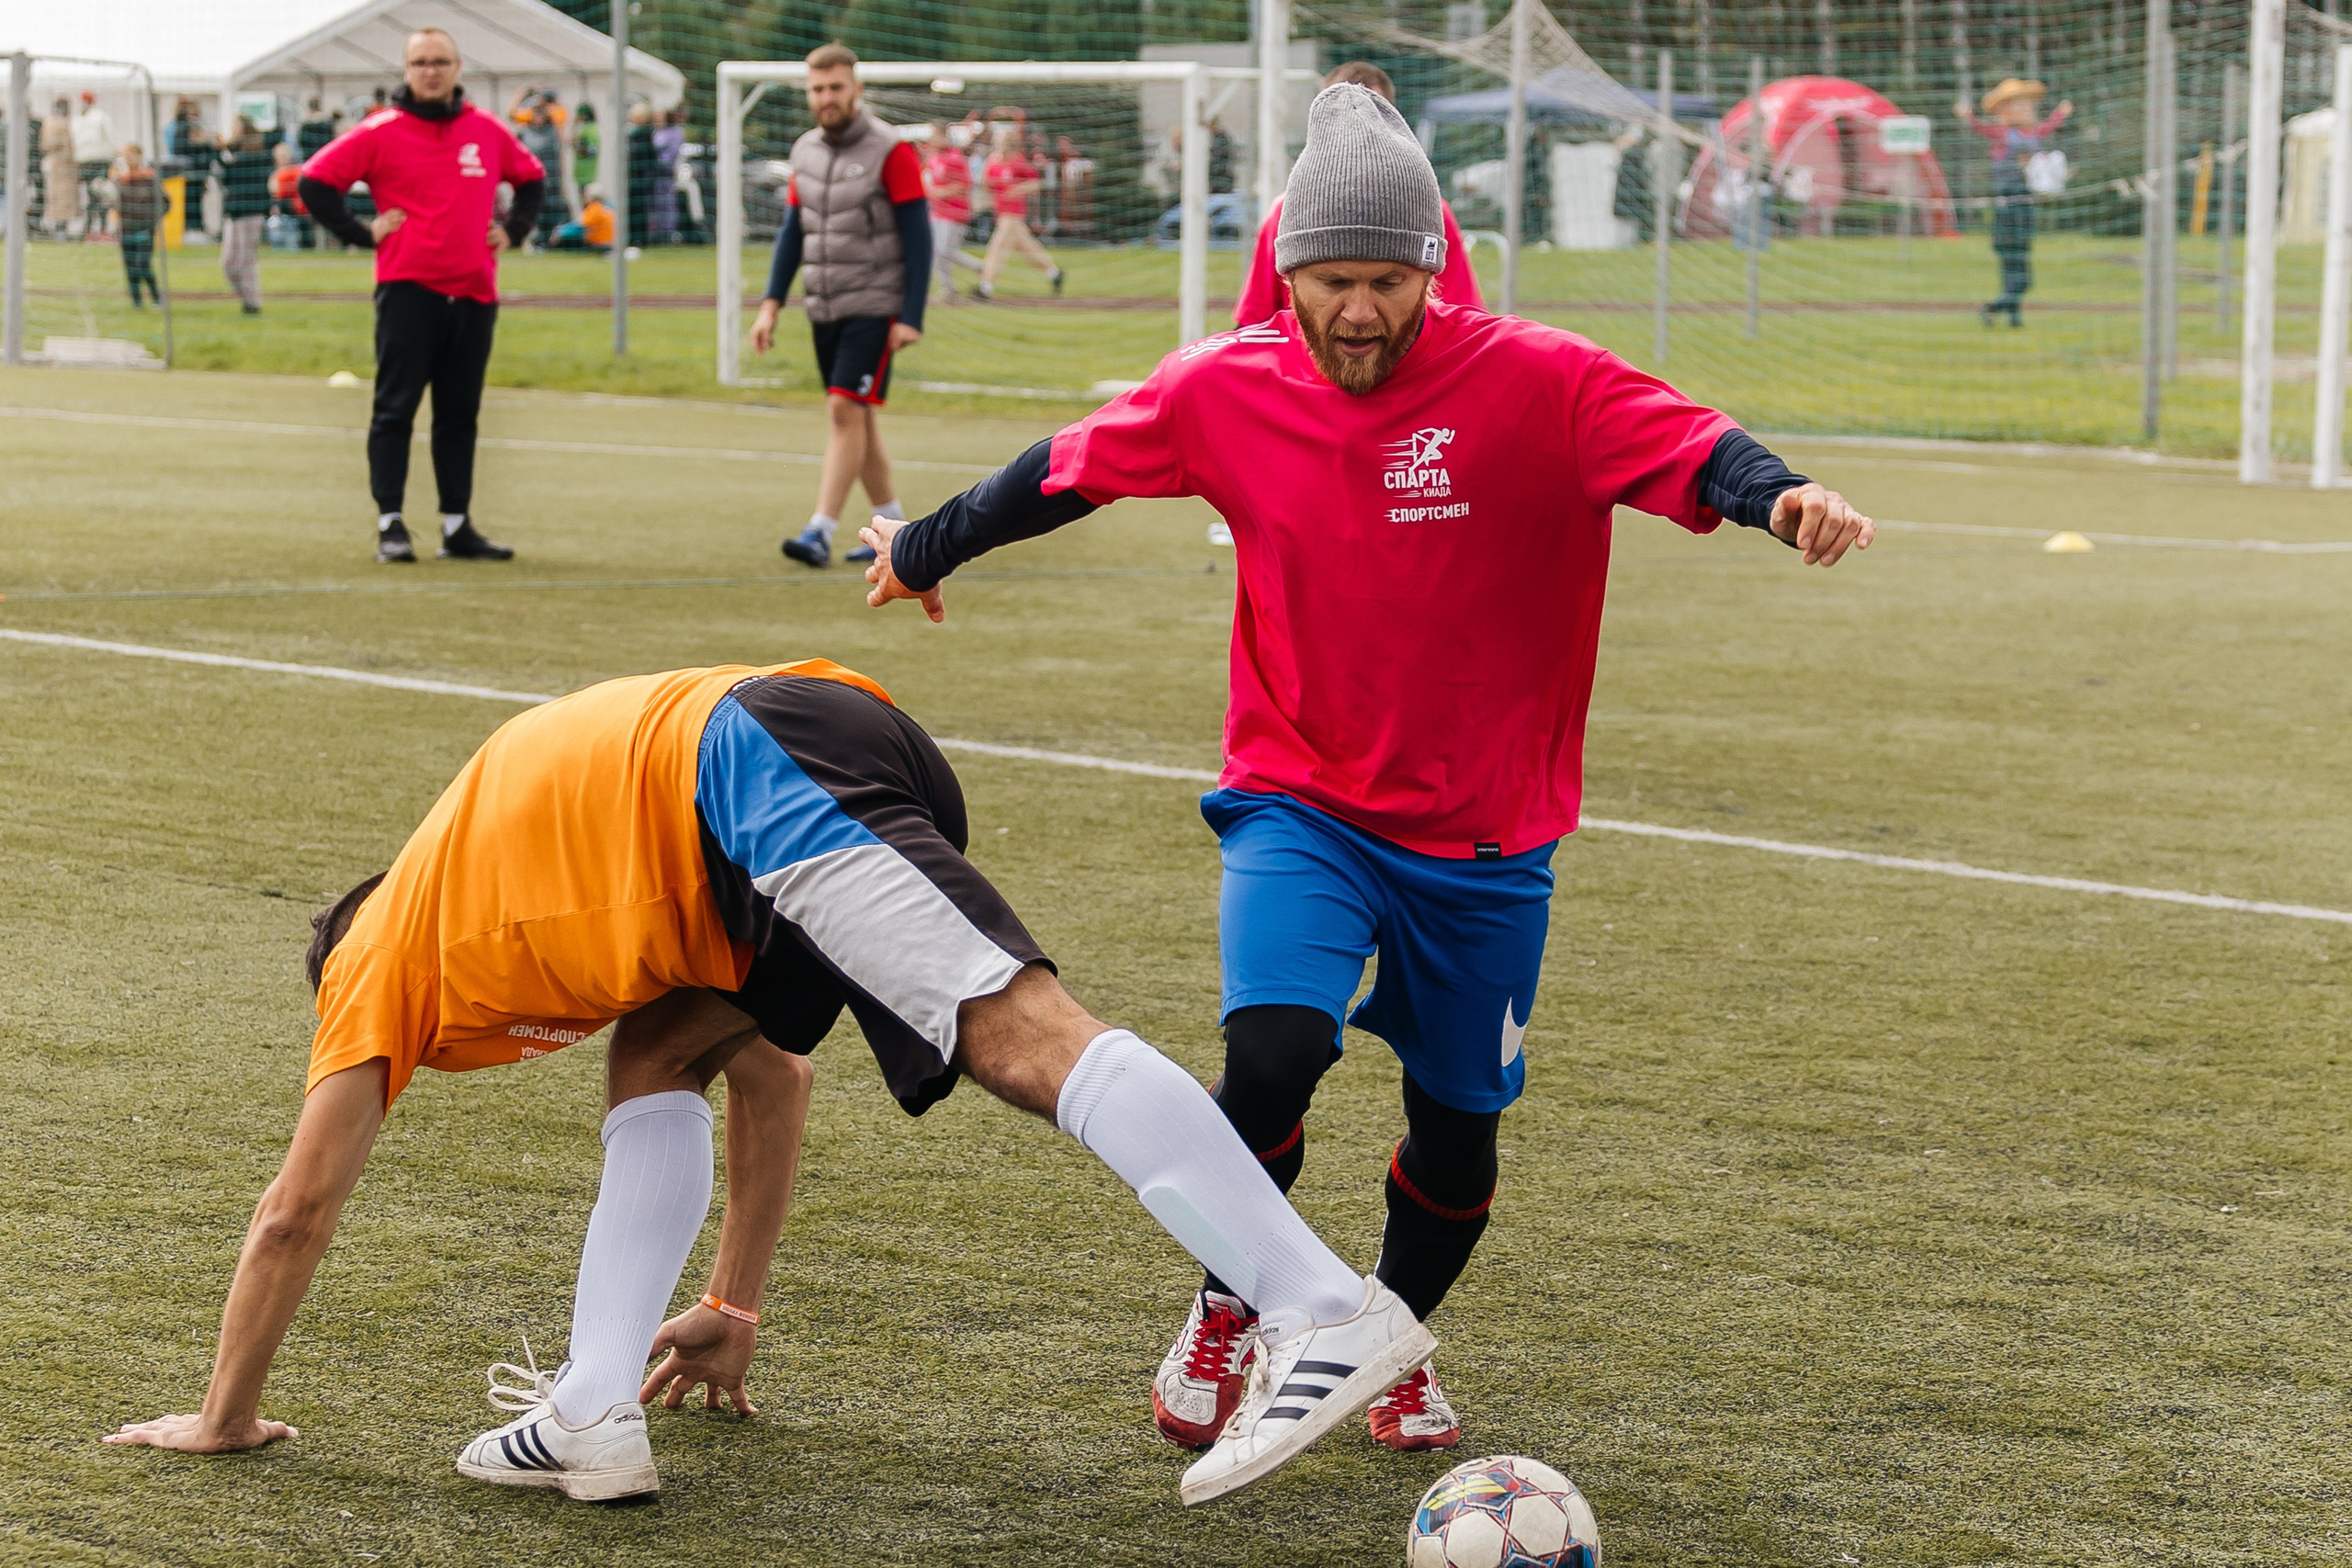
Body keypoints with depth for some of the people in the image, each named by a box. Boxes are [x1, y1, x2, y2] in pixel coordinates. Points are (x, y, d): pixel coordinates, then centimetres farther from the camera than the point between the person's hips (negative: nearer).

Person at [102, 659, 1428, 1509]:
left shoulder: (381, 957, 26)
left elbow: (299, 1211, 28)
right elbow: (775, 1077, 44)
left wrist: (225, 1417, 38)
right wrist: (735, 1312, 49)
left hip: (760, 764, -8)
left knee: (1023, 1039, -20)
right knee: (654, 1061, 21)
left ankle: (1334, 1312, -33)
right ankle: (594, 1415, 10)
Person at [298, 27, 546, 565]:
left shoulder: (487, 131, 11)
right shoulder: (380, 132, -2)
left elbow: (532, 178, 26)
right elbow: (315, 183, -1)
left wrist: (512, 229, 13)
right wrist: (363, 233, -5)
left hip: (473, 295, 4)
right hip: (407, 292, -4)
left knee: (460, 415, 9)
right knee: (395, 409, -4)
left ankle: (457, 527, 14)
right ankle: (390, 525, -2)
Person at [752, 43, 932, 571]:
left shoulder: (891, 152, -11)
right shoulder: (805, 151, 8)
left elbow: (918, 239, -11)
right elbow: (791, 231, 13)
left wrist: (911, 319, -15)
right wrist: (771, 304, 4)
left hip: (875, 308, -6)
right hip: (825, 309, 7)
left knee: (845, 411, -14)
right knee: (857, 419, 10)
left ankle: (820, 534, -17)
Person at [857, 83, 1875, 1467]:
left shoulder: (1536, 383, -14)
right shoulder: (1227, 390, -6)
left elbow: (1687, 446, -28)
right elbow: (1068, 472, 10)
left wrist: (1782, 498, -50)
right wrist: (930, 548, 23)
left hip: (1485, 834, 0)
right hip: (1301, 804, 0)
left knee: (1459, 1134, 10)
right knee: (1275, 1055, -23)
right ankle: (1229, 1312, 6)